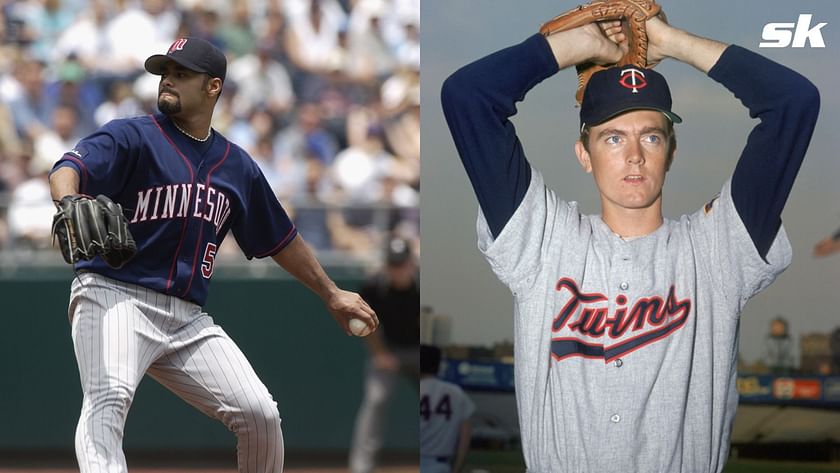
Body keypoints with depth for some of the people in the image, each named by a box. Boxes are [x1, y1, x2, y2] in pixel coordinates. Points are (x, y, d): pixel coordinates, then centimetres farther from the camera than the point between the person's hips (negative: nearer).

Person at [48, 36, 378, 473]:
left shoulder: (238, 166, 16)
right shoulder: (132, 137, -2)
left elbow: (280, 239, 29)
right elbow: (68, 170, -20)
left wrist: (330, 294, 34)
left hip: (187, 318, 5)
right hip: (114, 295, -5)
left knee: (260, 414, -1)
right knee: (108, 396, -32)